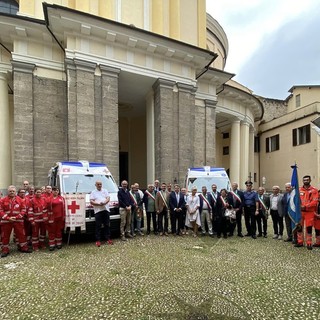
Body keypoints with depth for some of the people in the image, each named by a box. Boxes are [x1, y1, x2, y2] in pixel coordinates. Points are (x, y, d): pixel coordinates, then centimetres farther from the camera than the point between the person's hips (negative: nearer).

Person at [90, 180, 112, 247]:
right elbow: (91, 201, -2)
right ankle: (98, 240, 4)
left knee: (107, 225, 6)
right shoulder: (93, 192, 9)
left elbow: (108, 198, 4)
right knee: (98, 226, -2)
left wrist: (104, 202, -17)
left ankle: (108, 239, 14)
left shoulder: (105, 191, 15)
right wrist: (98, 204, -16)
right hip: (98, 211, -2)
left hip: (106, 210, 2)